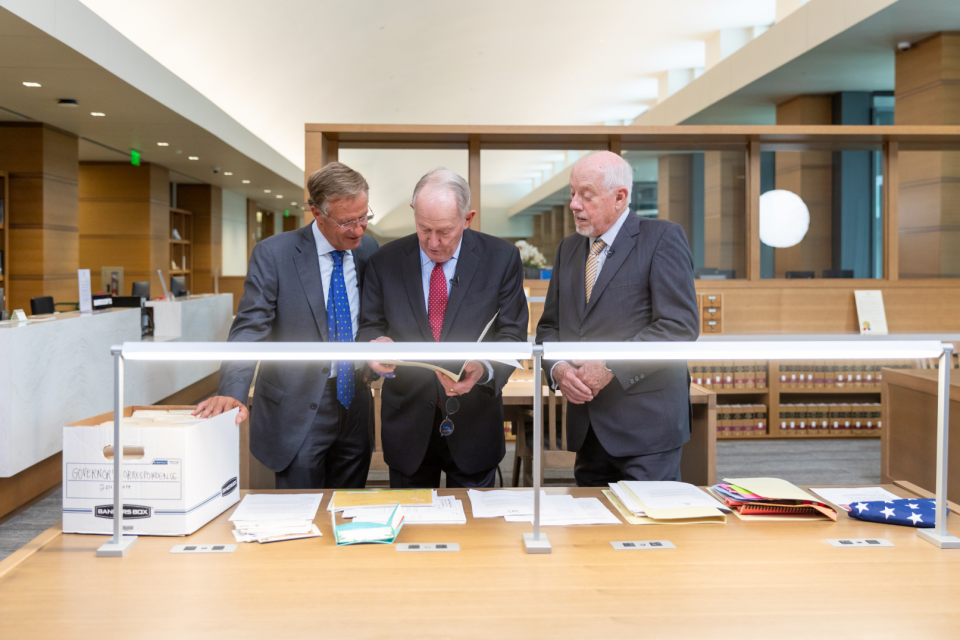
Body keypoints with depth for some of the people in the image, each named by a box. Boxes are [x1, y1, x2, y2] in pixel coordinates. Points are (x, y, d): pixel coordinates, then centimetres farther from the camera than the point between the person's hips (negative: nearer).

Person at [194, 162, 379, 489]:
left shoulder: (368, 249, 4)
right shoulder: (273, 254, -10)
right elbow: (249, 330, -15)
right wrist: (232, 392, -28)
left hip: (354, 403, 5)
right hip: (298, 412, -4)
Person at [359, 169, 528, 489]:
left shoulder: (501, 258, -6)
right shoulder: (385, 262, -2)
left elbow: (512, 334, -6)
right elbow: (370, 327, 3)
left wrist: (484, 370, -27)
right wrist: (375, 343, -22)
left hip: (473, 426, -1)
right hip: (407, 423, 1)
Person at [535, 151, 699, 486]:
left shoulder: (663, 238, -5)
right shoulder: (569, 247, 15)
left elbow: (680, 325, -14)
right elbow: (549, 326, 16)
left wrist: (611, 366, -18)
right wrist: (558, 368, -5)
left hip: (645, 422, -6)